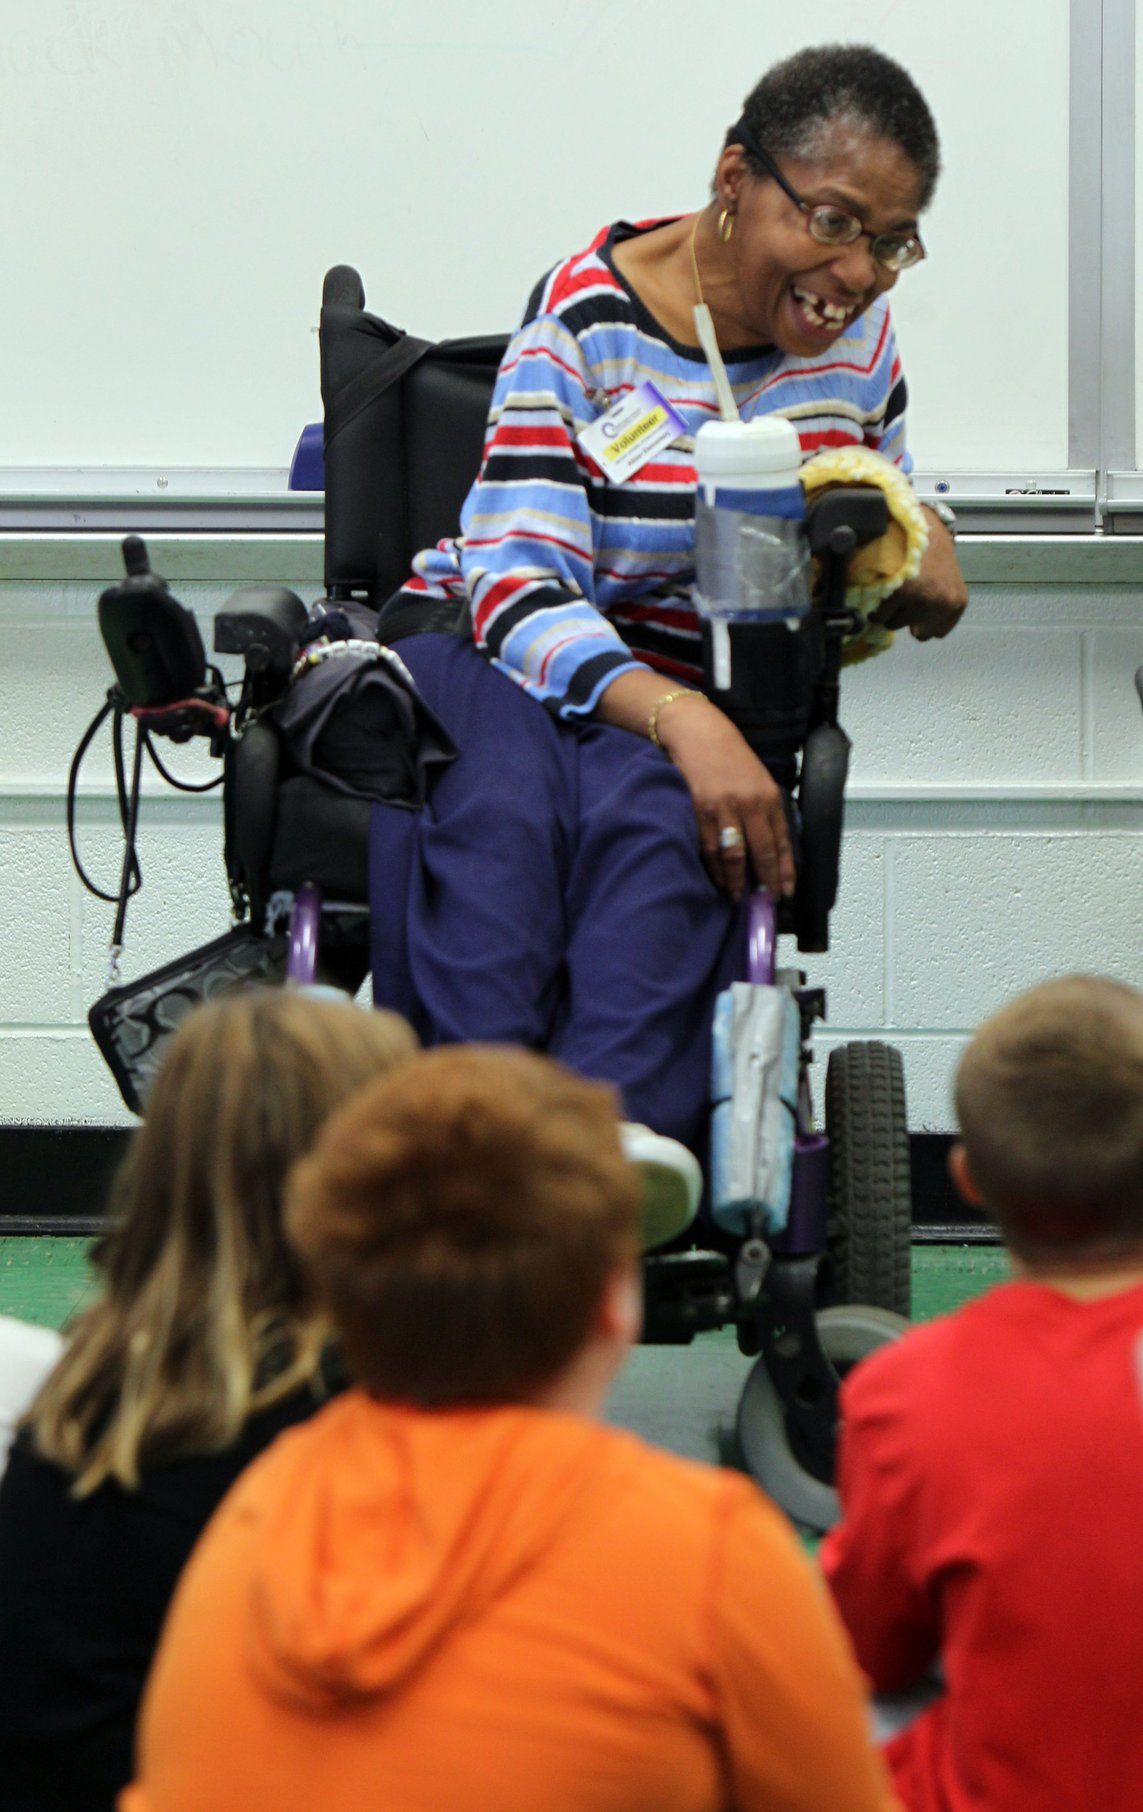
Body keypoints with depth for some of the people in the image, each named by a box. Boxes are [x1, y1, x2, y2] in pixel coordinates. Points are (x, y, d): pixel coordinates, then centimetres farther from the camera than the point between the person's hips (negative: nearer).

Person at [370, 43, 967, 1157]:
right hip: (493, 649, -3)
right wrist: (680, 720, -37)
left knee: (660, 826, -34)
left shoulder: (859, 333, 6)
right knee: (499, 817, -38)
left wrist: (918, 545, -2)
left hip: (697, 695, 3)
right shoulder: (587, 315, -12)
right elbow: (518, 586, -20)